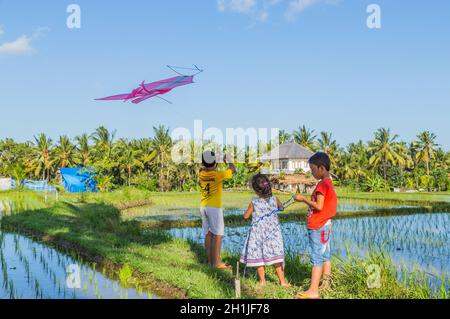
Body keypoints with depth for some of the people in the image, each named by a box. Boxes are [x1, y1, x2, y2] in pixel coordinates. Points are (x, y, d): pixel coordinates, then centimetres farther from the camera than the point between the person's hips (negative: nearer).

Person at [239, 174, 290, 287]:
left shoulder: (254, 202, -14)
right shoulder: (274, 199, -8)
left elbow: (246, 216, -2)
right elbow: (281, 208, 13)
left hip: (258, 234, -2)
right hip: (273, 233, 2)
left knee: (258, 257, 12)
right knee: (276, 258, 7)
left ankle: (262, 280, 19)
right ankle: (282, 281, 9)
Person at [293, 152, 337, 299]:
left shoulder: (322, 184, -17)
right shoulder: (329, 183, 13)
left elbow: (319, 206, -22)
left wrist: (303, 199, -14)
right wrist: (308, 202, 10)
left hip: (318, 227, -10)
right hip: (326, 225, 10)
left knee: (317, 258, -10)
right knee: (326, 256, 15)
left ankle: (313, 291, -10)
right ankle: (325, 283, 25)